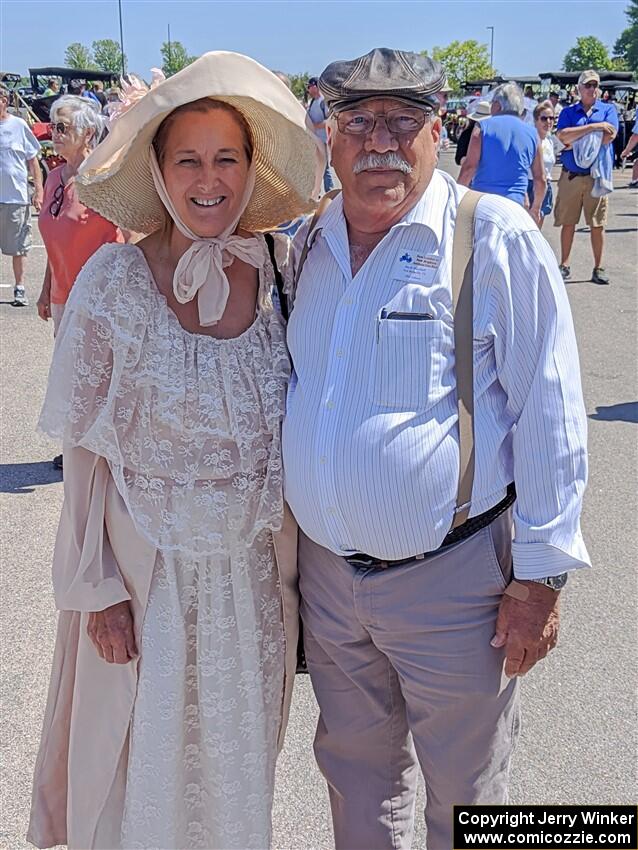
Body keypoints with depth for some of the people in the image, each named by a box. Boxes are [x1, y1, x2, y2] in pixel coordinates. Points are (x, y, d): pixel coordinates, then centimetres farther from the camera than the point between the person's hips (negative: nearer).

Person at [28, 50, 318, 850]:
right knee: (147, 763, 17)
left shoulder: (278, 273, -6)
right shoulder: (114, 281, -14)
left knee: (239, 761, 22)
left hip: (258, 573, 3)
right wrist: (97, 588, -8)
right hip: (153, 572, -3)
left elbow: (292, 428, 5)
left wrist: (297, 563, 6)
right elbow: (86, 450, -9)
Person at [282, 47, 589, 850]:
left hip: (451, 576, -5)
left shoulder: (498, 237, -12)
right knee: (354, 769, 24)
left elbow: (548, 414, -11)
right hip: (325, 568, 5)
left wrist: (540, 574, -11)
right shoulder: (306, 246, 5)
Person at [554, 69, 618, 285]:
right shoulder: (568, 112, 8)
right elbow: (562, 136, -11)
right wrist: (593, 126, -16)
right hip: (571, 176, 1)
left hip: (597, 176, -1)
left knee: (597, 225, 3)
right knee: (567, 223, 5)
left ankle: (598, 269, 10)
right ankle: (564, 265, 15)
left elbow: (608, 137, -11)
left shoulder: (608, 109, 7)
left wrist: (575, 142, -10)